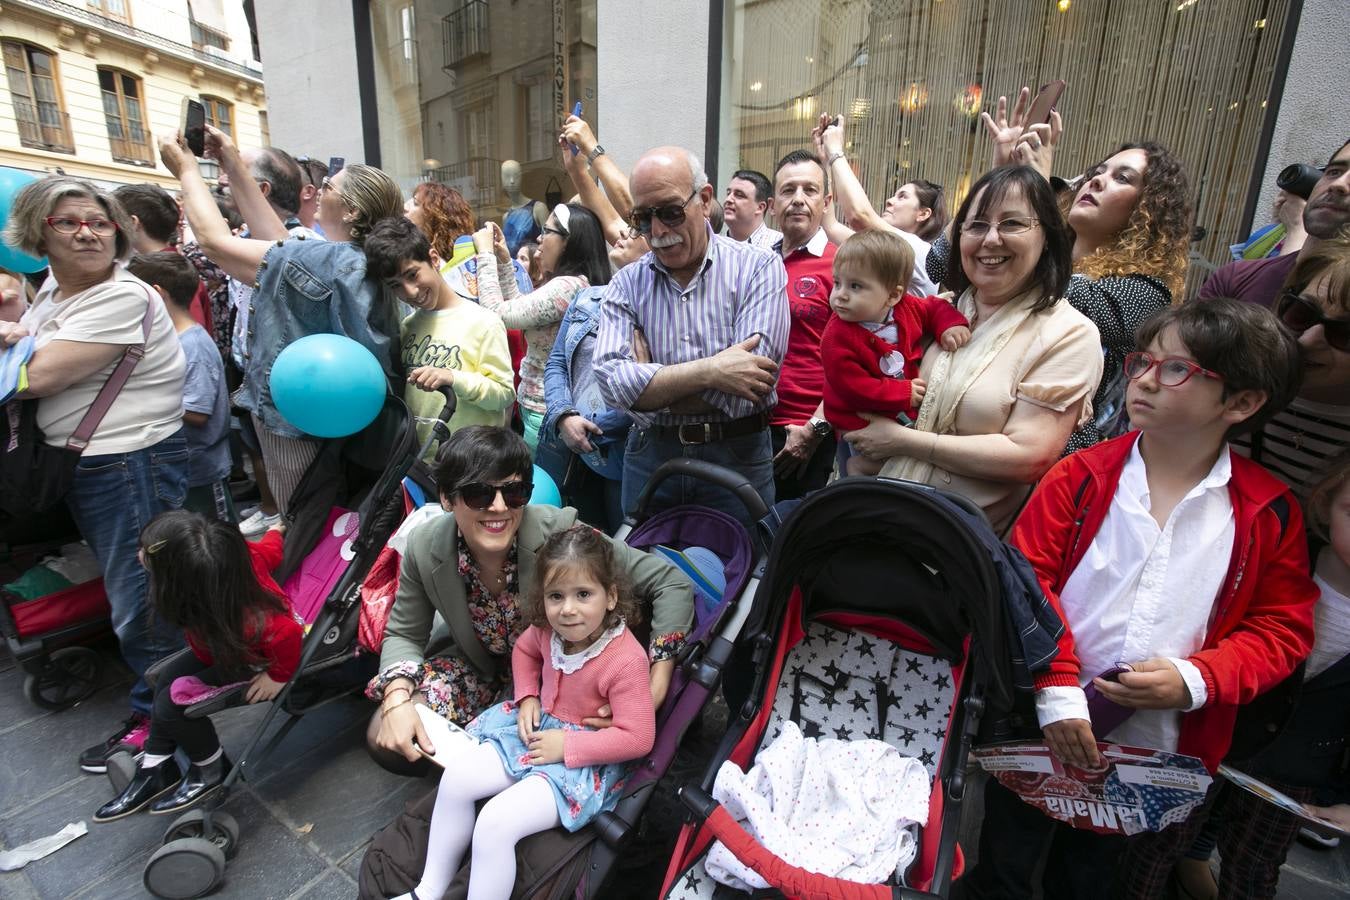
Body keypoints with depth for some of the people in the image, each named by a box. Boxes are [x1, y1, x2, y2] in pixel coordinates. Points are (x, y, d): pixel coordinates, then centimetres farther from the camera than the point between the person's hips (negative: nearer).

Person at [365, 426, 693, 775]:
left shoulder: (559, 532, -33)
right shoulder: (424, 548, -22)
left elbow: (672, 583, -28)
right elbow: (404, 634, -3)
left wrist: (653, 693, -34)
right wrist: (397, 700, -24)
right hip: (480, 668, 3)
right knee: (386, 742, -11)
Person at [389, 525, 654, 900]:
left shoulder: (626, 659, -30)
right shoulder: (548, 628, -10)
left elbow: (637, 737, -25)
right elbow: (523, 650, 15)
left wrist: (567, 746, -23)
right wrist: (527, 698, -2)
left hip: (588, 759, -7)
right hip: (537, 727, 7)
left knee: (495, 823, -19)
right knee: (456, 777, -1)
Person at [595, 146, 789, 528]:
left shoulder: (758, 268, -7)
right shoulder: (627, 284, 1)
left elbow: (747, 387, -19)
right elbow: (612, 383, -13)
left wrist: (649, 377, -11)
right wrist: (709, 371, -21)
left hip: (736, 457, -2)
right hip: (649, 457, 2)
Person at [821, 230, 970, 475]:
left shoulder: (907, 309, -6)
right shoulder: (837, 337, -22)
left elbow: (935, 307, 16)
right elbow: (853, 388, -25)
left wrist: (951, 324, -6)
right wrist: (904, 394, -21)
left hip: (908, 417, 5)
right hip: (860, 426, -5)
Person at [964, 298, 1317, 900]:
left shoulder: (1269, 513, -5)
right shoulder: (1082, 477, -9)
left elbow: (1281, 629, 0)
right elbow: (1026, 581, -12)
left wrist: (1196, 679, -17)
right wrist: (1057, 692, -19)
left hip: (1158, 753, 1)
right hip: (1042, 727, -1)